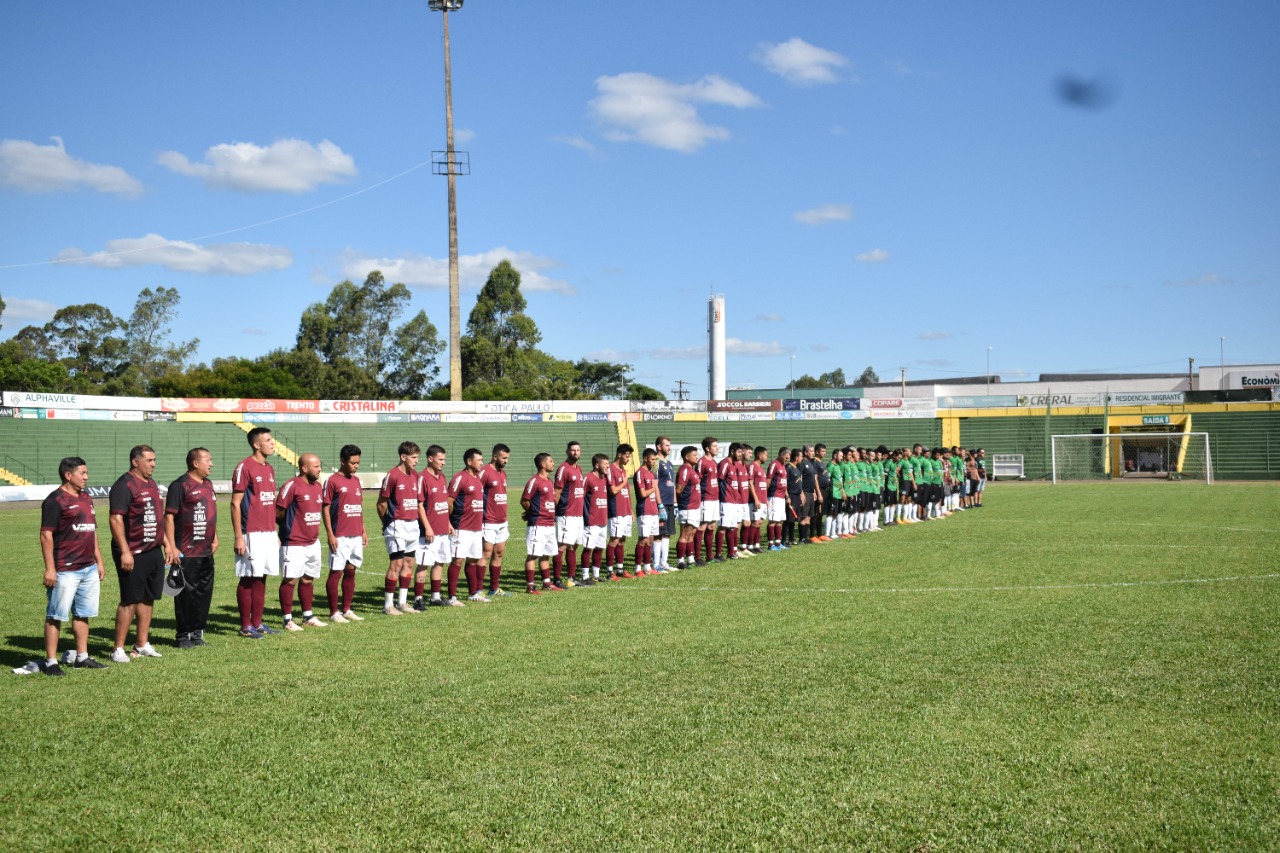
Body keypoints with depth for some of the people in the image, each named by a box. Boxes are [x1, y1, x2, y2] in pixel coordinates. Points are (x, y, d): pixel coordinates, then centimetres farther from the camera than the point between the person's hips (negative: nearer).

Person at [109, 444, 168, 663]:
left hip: (154, 551, 9)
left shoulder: (151, 484, 16)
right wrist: (124, 552, -22)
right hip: (132, 554, -8)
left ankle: (142, 645, 21)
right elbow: (116, 519, -18)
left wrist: (166, 544, 22)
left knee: (148, 598, 12)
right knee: (130, 601, -5)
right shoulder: (124, 485, -12)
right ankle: (119, 650, 3)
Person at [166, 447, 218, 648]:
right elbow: (169, 517, -13)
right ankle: (184, 636, 8)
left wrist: (215, 539, 21)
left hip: (207, 552, 8)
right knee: (186, 593, -1)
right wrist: (171, 547, -16)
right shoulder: (180, 485, -10)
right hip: (186, 553, -8)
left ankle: (198, 632, 21)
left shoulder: (208, 484, 15)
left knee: (204, 592, 11)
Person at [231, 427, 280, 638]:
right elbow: (235, 504, -12)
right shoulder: (244, 468, -10)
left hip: (269, 533, 8)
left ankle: (257, 623, 18)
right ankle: (246, 626, 6)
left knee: (261, 579, 11)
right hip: (251, 534, -8)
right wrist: (238, 537, -16)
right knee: (248, 579, -1)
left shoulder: (269, 469, 15)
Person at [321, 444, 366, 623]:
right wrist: (330, 534, -14)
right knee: (336, 573, -2)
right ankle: (334, 613, 4)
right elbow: (325, 509, -9)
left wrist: (363, 530, 16)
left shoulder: (356, 480, 13)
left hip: (356, 536, 7)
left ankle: (346, 610, 19)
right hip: (340, 537, -7)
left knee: (351, 572, 11)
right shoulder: (332, 481, -8)